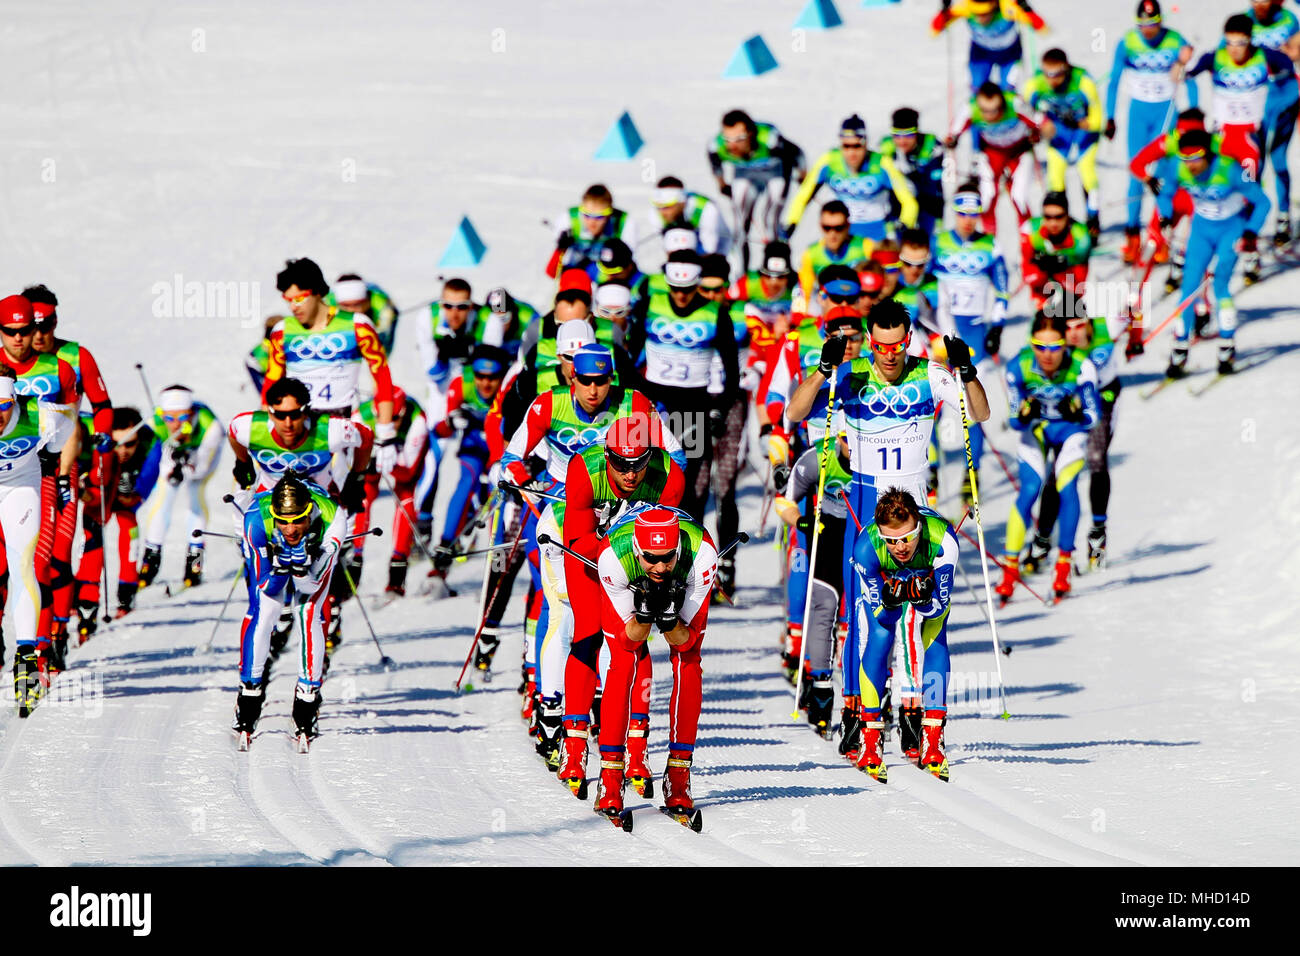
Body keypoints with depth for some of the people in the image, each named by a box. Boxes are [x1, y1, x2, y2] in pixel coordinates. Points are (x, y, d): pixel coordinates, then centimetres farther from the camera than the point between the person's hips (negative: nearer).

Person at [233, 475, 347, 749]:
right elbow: (263, 587, -28)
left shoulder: (331, 517, -39)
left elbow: (312, 585, -29)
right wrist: (279, 567, -49)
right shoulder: (257, 518, -39)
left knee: (310, 617, -19)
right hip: (271, 552, 0)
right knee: (261, 614, -17)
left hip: (316, 555, 0)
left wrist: (301, 568, -50)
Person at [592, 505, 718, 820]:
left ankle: (678, 776, -10)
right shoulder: (613, 557, -40)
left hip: (683, 586, 1)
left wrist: (669, 620, -48)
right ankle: (610, 775, -13)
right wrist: (644, 614, -47)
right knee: (625, 662, -19)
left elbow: (686, 640, -28)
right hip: (630, 584, -1)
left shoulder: (702, 554, -39)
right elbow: (628, 639, -27)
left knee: (687, 663, -16)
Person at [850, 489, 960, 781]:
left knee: (935, 643, -16)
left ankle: (932, 742, -9)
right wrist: (891, 600, -52)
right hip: (881, 579, 0)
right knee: (879, 640, -18)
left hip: (931, 578, 0)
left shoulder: (942, 540, -41)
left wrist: (921, 598, -53)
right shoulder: (866, 546, -39)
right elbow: (882, 615, -29)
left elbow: (939, 607, -32)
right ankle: (870, 741, -9)